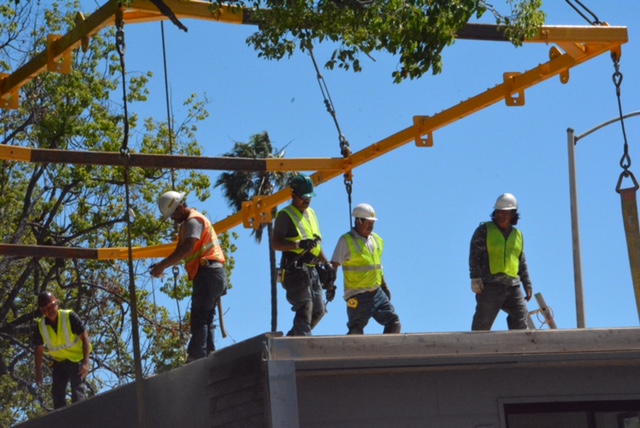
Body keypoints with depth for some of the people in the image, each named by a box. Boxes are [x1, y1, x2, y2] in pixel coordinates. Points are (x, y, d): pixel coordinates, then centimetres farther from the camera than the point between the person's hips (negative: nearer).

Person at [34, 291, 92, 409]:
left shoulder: (69, 317, -23)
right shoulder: (41, 326, -11)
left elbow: (84, 337, -20)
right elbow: (39, 350, 1)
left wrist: (86, 362, -27)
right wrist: (38, 373, 1)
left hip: (77, 358, -5)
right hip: (59, 361, 5)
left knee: (77, 390, -15)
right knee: (57, 392, 4)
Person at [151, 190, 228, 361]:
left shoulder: (194, 221, -8)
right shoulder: (187, 223, 25)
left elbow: (186, 249, -23)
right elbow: (181, 252, 20)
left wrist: (162, 265, -24)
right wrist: (163, 265, 4)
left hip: (207, 273, -11)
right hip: (213, 275, 11)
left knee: (199, 319, -14)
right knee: (205, 320, 10)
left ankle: (196, 358, -19)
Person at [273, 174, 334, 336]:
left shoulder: (311, 213, 22)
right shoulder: (285, 215, -3)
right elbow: (276, 243, -12)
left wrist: (326, 262, 16)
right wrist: (298, 244, -26)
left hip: (311, 270, 8)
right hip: (295, 270, -8)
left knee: (318, 311, 9)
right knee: (305, 311, -14)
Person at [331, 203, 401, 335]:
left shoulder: (376, 239, 12)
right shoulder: (346, 240, -8)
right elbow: (334, 265, -11)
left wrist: (384, 285, 22)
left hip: (377, 293, 7)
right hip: (358, 296, -6)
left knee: (394, 323, 0)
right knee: (356, 332, -5)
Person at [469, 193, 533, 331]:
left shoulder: (518, 235, 18)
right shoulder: (484, 230, 3)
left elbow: (522, 263, 22)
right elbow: (474, 255, -4)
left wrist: (527, 285, 17)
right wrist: (475, 278, -13)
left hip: (512, 286, 5)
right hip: (489, 285, -5)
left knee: (521, 321, -3)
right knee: (482, 324, -5)